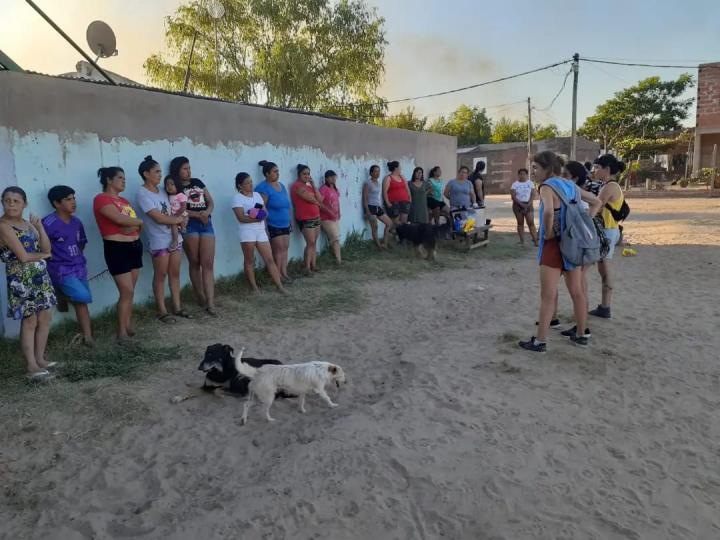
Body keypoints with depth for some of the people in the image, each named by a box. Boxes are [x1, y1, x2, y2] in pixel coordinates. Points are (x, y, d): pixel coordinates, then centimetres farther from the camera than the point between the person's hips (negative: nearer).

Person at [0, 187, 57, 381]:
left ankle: (39, 359, 21)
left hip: (41, 276, 7)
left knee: (45, 318, 9)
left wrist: (40, 227, -6)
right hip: (22, 280, -7)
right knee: (29, 322, -4)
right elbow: (23, 256, -17)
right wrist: (43, 255, 1)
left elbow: (47, 248, 5)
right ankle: (32, 367, 2)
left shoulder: (27, 224, 12)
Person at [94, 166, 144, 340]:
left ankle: (127, 325, 20)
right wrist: (138, 221, -3)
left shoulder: (124, 201, 17)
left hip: (135, 246, 8)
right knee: (127, 291, -9)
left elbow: (137, 224, 11)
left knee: (130, 291, 10)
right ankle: (121, 332, -1)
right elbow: (121, 219, -21)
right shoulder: (101, 199, -9)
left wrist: (133, 226, -11)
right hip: (117, 249, -8)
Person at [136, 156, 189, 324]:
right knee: (160, 275, 2)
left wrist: (175, 237, -8)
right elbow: (159, 218, -19)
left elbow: (170, 214, 3)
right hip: (158, 241, -7)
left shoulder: (162, 191, 9)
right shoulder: (142, 194, -13)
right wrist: (178, 219, -4)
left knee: (175, 273, 11)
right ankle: (162, 311, 11)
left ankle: (177, 307, 20)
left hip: (174, 238, 7)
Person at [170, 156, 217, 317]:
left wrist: (207, 212, -6)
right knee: (195, 263, 5)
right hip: (189, 225, -4)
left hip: (206, 224, 4)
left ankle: (210, 303, -8)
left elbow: (211, 202, 15)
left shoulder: (198, 182, 16)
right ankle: (200, 297, 19)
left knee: (208, 264, -5)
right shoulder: (175, 188, 1)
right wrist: (198, 215, -15)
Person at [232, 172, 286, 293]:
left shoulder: (257, 195, 14)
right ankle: (254, 287, 10)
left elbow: (265, 213, 11)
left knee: (269, 259, 2)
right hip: (247, 231, -5)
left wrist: (260, 214, -11)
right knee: (249, 260, 2)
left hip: (260, 230, 5)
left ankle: (280, 286, 2)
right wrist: (258, 217, -12)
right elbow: (241, 218, -14)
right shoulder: (237, 198, -5)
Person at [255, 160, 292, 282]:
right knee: (278, 249, -6)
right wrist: (265, 228, -20)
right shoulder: (264, 188, -14)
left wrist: (290, 222, 19)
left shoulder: (281, 185, 12)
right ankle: (278, 274, 3)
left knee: (285, 248, 8)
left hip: (285, 224, 8)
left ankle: (284, 272, 16)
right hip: (273, 225, -8)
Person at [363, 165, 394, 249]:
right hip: (371, 207, -8)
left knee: (389, 224, 7)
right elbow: (365, 198, -11)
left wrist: (381, 208, 16)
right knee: (374, 227, -7)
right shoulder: (368, 183, -7)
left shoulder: (379, 183, 16)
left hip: (378, 207, 8)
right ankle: (379, 246, 0)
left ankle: (384, 243, 10)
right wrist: (367, 211, -19)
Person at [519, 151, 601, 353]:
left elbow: (548, 212, -34)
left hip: (554, 245, -8)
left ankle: (540, 341, 3)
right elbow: (596, 202, 17)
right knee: (576, 292, 15)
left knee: (548, 295, -2)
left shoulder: (547, 187, -14)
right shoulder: (571, 186, 9)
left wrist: (547, 233, -18)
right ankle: (581, 335, 27)